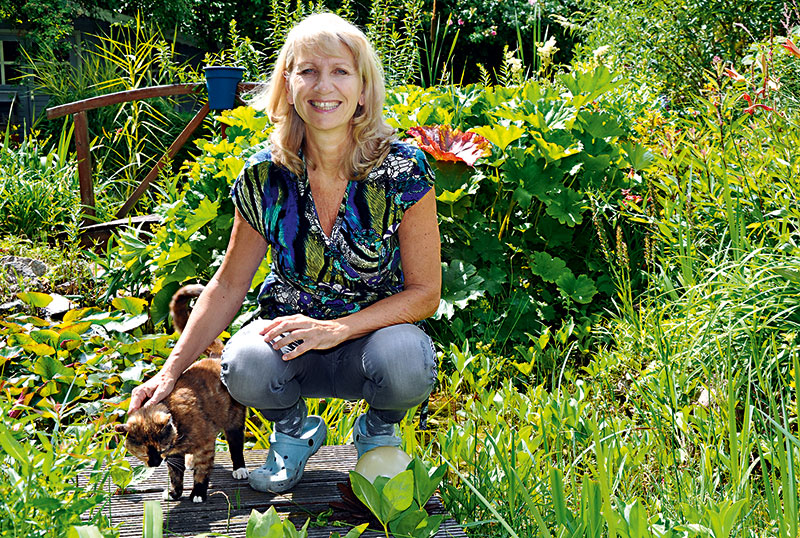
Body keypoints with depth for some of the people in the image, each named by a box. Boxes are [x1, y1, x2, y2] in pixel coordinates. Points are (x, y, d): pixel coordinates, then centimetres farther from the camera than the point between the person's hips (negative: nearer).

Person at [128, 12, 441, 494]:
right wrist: (172, 372, -3)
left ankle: (379, 428, 4)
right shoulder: (264, 177, -9)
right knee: (244, 368, -32)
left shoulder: (404, 171, -15)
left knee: (405, 363, -35)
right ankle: (295, 430, 6)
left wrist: (336, 329, -24)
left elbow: (425, 291, -11)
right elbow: (229, 285, 2)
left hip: (373, 332, -1)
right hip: (290, 334, 1)